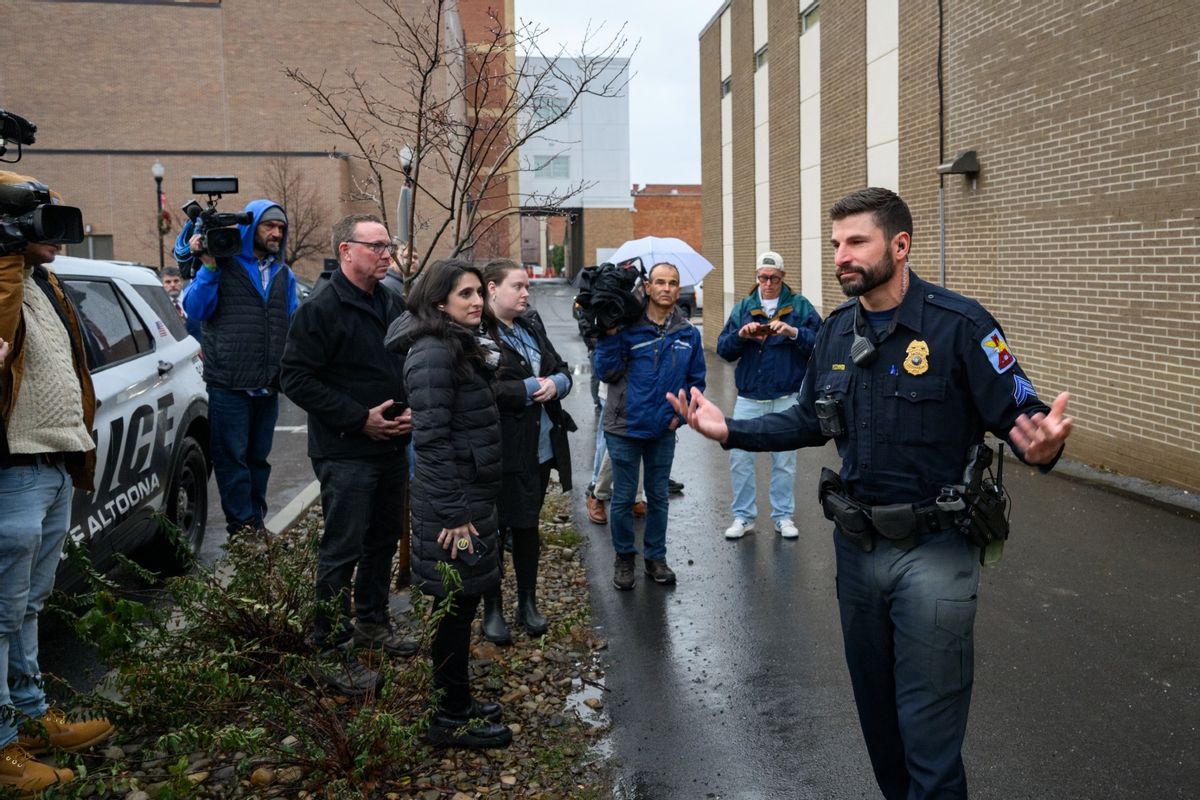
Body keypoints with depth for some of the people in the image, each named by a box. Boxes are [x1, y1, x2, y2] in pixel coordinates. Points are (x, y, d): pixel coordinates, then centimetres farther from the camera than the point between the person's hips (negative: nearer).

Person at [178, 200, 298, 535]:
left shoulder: (283, 273, 14)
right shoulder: (223, 263, -1)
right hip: (230, 385, -5)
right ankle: (243, 528, 6)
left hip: (268, 386, 5)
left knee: (259, 457, 14)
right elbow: (195, 310, -8)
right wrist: (209, 268, -18)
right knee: (233, 459, -1)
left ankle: (257, 523, 24)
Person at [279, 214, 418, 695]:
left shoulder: (393, 307, 11)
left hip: (393, 447, 8)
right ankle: (330, 647, 9)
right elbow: (296, 377, -16)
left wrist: (412, 410, 1)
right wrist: (360, 418, -20)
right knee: (343, 550, -3)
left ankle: (372, 622, 35)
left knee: (384, 539, 18)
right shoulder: (321, 310, -12)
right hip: (346, 453, -8)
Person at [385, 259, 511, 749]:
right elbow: (432, 439, -22)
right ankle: (451, 721, 15)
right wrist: (453, 515, -22)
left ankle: (457, 703, 31)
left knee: (461, 606, 17)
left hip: (471, 496, 10)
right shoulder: (433, 352, -18)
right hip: (453, 505, -10)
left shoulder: (461, 346, 13)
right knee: (457, 608, 1)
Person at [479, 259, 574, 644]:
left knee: (528, 525, 18)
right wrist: (529, 389, -19)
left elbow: (562, 369, 15)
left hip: (541, 447, 7)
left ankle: (528, 603, 33)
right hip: (500, 450, -7)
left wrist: (556, 382, -8)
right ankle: (492, 610, 23)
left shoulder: (531, 325, 10)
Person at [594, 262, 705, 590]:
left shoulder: (688, 334, 2)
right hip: (625, 427, -3)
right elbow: (607, 373, -12)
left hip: (663, 430, 3)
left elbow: (696, 380, 10)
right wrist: (609, 338, -23)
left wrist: (681, 412, -1)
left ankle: (655, 556, 30)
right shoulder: (628, 327, -10)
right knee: (623, 498, 7)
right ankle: (624, 557, 25)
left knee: (658, 496, 15)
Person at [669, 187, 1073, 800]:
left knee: (929, 732, 2)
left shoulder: (959, 324, -15)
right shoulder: (838, 330, 4)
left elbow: (1018, 418, -15)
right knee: (875, 709, 22)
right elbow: (810, 421, 14)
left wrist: (1041, 448, -38)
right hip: (856, 545, 6)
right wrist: (729, 430, 4)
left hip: (933, 551, -6)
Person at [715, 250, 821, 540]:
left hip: (786, 399, -2)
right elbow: (723, 349, 3)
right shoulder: (743, 307, 9)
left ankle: (783, 516, 22)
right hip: (749, 398, 2)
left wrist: (794, 332, -24)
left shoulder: (800, 306, 1)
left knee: (784, 460, 8)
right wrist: (740, 334, -15)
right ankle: (743, 516, 15)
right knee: (740, 457, 2)